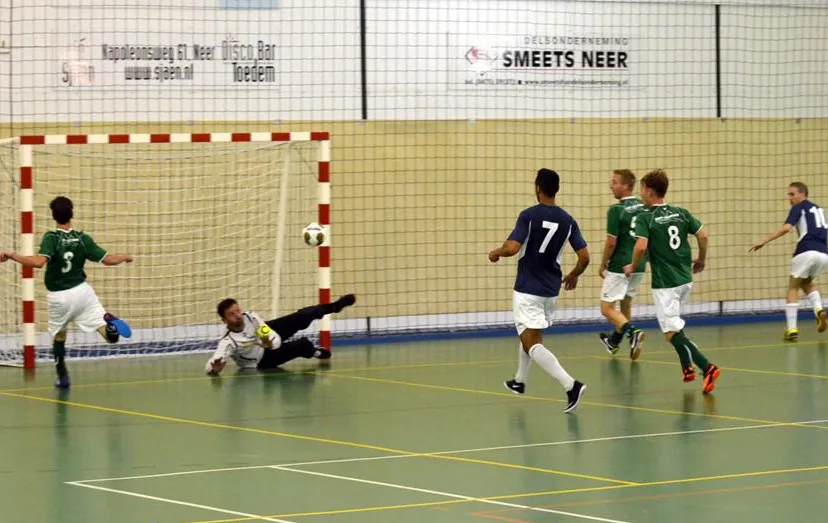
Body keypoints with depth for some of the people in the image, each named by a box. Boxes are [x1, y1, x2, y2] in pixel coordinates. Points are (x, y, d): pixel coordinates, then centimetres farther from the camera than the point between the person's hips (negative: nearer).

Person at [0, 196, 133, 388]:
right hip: (81, 291, 0)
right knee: (111, 335, -6)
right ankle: (109, 322, -40)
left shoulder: (51, 238, -12)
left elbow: (39, 262, -29)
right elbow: (107, 259, 0)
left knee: (58, 336, 25)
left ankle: (62, 377, 24)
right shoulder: (83, 239, -3)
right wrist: (125, 257, 20)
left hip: (58, 297, 0)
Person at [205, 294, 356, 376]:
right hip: (262, 360, -3)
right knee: (303, 345, -15)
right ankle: (315, 352, 23)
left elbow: (276, 340, -25)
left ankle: (333, 307, 15)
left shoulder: (249, 317, -27)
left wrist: (270, 343, -48)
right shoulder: (228, 341, -39)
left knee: (302, 317, -10)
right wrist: (215, 367, -72)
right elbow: (209, 367, -48)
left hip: (267, 335, 3)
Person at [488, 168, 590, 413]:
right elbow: (584, 257, 0)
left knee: (532, 343, -9)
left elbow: (512, 248, -22)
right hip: (551, 289, 6)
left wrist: (495, 253, 0)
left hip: (528, 289, -6)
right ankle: (519, 381, 44)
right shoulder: (567, 220, 1)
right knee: (529, 335, 28)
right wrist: (573, 276, 20)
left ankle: (571, 385, -27)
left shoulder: (529, 216, -13)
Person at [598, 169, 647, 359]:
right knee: (625, 304, 23)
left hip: (620, 266, -7)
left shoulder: (616, 210, -15)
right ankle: (614, 341, 38)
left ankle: (633, 332, -24)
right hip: (639, 265, 7)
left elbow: (611, 242, -16)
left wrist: (603, 265, -3)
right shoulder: (644, 208, 4)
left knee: (607, 308, -2)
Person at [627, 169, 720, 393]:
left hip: (664, 284, -7)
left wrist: (632, 267, -4)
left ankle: (707, 367, -23)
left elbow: (641, 246, -22)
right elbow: (703, 235, 3)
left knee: (672, 333, -6)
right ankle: (687, 368, 22)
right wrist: (701, 260, 19)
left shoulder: (645, 218, -9)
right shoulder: (681, 213, 7)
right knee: (674, 323, 27)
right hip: (685, 279, 7)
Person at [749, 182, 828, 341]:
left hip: (807, 252, -6)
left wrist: (764, 242, -13)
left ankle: (792, 329, 0)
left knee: (793, 287, 9)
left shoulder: (799, 208, 5)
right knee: (807, 283, 29)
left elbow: (786, 227, -11)